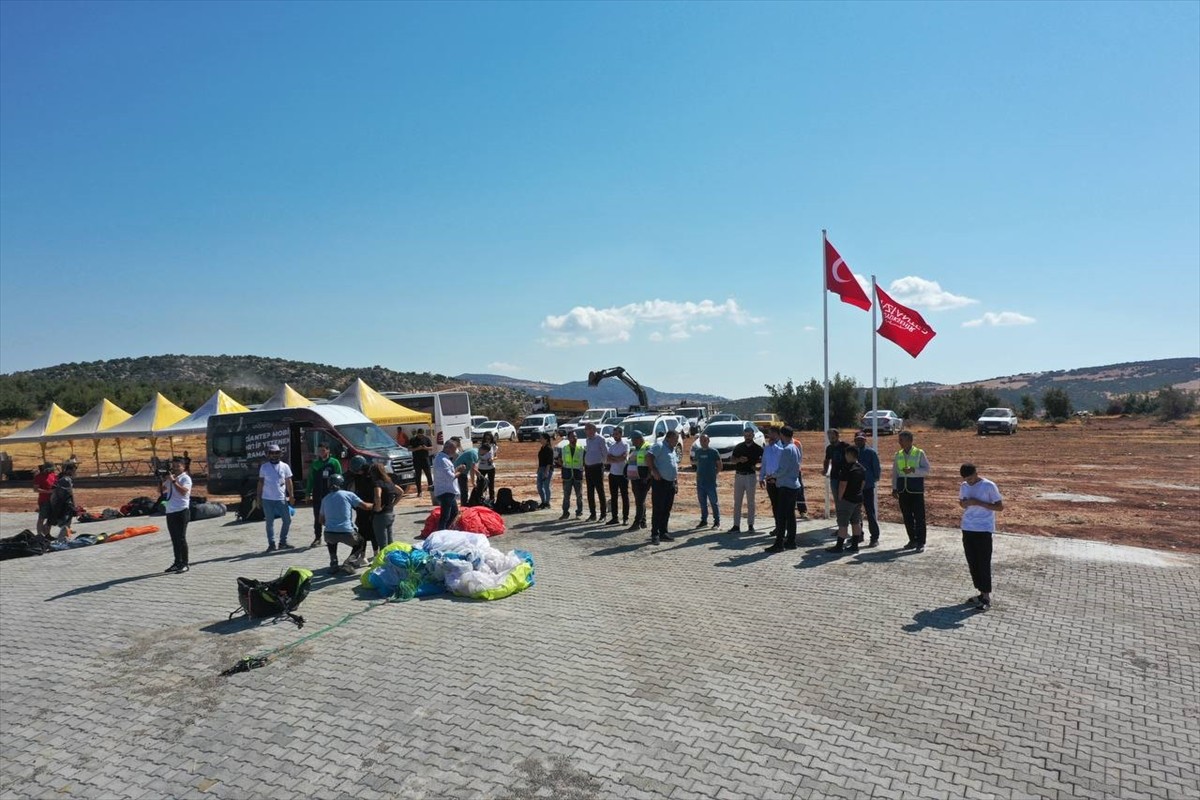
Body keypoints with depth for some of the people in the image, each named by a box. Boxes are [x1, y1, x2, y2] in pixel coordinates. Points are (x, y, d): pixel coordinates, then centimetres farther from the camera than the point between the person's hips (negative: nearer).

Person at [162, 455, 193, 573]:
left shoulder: (185, 478, -7)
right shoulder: (170, 478, 17)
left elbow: (183, 491, -23)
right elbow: (162, 490, 20)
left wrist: (173, 481, -21)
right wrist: (164, 480, 4)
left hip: (181, 511, -8)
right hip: (170, 511, 8)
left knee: (181, 538, -5)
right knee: (174, 539, 13)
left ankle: (184, 564, 0)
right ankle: (177, 562, 22)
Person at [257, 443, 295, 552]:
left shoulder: (285, 466, 3)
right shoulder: (264, 467, 2)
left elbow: (289, 482, 4)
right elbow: (261, 483, 6)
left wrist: (291, 496, -2)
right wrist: (259, 497, 3)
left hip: (281, 499, 1)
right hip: (267, 499, -1)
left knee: (287, 520, 2)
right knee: (270, 522, 5)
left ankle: (283, 542, 16)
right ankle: (271, 544, 13)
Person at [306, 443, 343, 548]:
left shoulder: (334, 463, -1)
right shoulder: (315, 463, 8)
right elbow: (310, 479, 11)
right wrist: (308, 492, 5)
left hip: (330, 494, -3)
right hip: (317, 495, 3)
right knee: (317, 517, 6)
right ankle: (317, 537, 14)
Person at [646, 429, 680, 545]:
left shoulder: (672, 449, 19)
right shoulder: (659, 445, -9)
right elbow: (648, 456, -22)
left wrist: (676, 482, 20)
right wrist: (654, 471, -24)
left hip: (670, 483, 9)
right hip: (660, 482, -9)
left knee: (666, 510, 11)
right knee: (658, 509, -6)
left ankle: (663, 533, 19)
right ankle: (655, 534, -3)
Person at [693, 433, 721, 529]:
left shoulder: (714, 451, -4)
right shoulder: (698, 451, 9)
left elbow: (719, 466, 1)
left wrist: (713, 474, -3)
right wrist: (699, 474, 9)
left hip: (711, 482, -5)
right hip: (700, 481, 5)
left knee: (713, 502, 0)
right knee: (702, 502, 10)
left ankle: (717, 521, 7)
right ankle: (704, 521, 19)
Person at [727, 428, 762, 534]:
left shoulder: (757, 448, -1)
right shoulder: (739, 447, 6)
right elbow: (731, 460, 6)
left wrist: (759, 468, -12)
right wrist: (739, 460, -13)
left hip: (751, 476, -3)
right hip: (738, 475, 3)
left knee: (750, 502, 5)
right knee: (737, 501, 4)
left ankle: (750, 525, 12)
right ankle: (736, 526, 8)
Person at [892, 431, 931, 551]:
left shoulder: (919, 453, -3)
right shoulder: (898, 455, 8)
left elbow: (927, 469, -6)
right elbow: (895, 472, 11)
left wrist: (913, 470, -21)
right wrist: (894, 488, 6)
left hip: (916, 490, -4)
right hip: (903, 490, 4)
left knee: (919, 516, -1)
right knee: (907, 517, 9)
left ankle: (920, 543, 6)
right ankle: (912, 540, 20)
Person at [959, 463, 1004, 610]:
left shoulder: (989, 486, -10)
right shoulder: (964, 486, 7)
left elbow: (1000, 506, -10)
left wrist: (978, 503, -19)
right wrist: (963, 504, -4)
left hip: (984, 529, -6)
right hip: (967, 529, 6)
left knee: (984, 563, -3)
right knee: (972, 563, 9)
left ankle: (986, 597, 4)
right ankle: (981, 593, 21)